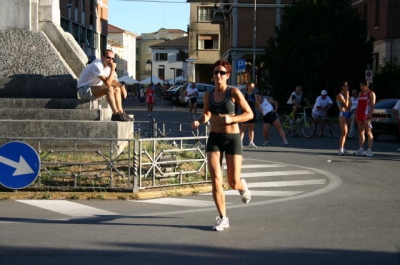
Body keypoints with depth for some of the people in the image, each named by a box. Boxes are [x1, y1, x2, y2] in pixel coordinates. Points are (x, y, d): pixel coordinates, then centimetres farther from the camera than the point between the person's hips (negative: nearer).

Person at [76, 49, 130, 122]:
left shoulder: (107, 66, 6)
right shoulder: (97, 65, -23)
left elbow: (113, 80, 13)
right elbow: (107, 83, -30)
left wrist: (121, 86, -5)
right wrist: (113, 69, -26)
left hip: (94, 89, 10)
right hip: (84, 90, -10)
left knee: (117, 89, 8)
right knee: (109, 88, -29)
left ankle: (121, 112, 4)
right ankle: (116, 114, -27)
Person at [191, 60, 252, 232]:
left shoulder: (234, 92, -6)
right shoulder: (208, 95, 6)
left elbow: (249, 114, -5)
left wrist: (231, 119, -20)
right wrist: (199, 121, -1)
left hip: (232, 138, -3)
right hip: (214, 139, 3)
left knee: (233, 183, -1)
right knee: (215, 181, -8)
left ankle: (242, 186, 39)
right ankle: (223, 218, 6)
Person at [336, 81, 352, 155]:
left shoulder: (347, 94, 16)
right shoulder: (339, 95, -8)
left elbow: (350, 105, 11)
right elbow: (346, 104, -16)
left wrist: (348, 96, 3)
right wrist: (347, 95, -11)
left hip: (348, 114, 8)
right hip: (343, 114, -8)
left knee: (346, 132, 8)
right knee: (344, 132, -15)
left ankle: (343, 149, 13)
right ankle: (340, 149, -16)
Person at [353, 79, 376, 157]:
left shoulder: (371, 93, -3)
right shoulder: (360, 93, 18)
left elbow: (373, 105, -10)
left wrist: (369, 116, -19)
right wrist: (356, 115, 14)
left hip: (366, 116, -7)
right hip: (359, 115, 7)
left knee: (368, 132, -6)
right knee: (361, 133, 8)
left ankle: (369, 150, -7)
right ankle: (361, 149, 12)